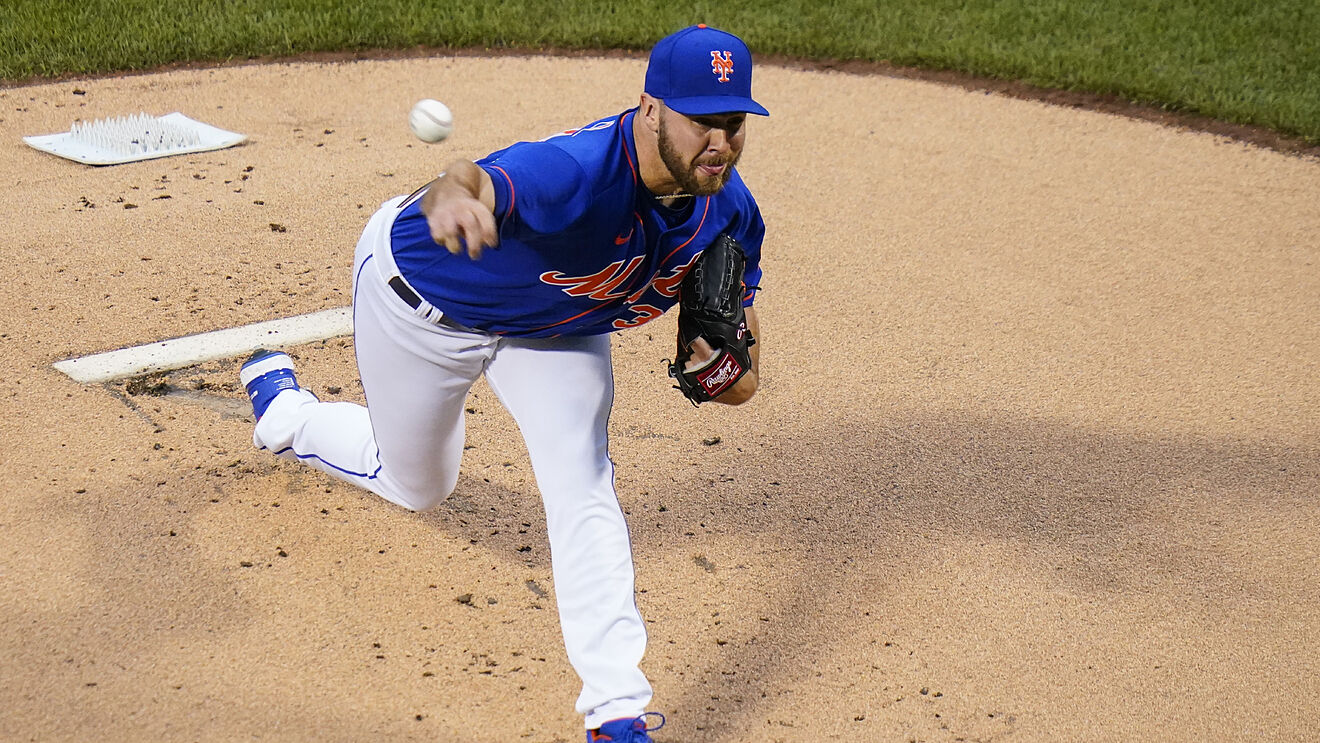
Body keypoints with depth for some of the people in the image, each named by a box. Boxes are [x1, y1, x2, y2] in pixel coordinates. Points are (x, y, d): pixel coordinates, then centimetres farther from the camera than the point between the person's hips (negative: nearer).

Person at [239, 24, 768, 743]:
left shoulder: (728, 208, -23)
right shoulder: (577, 170, -46)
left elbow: (735, 301, -5)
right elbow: (475, 181, -66)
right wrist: (452, 196, -91)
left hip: (555, 328, 5)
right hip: (421, 292, -4)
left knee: (583, 491, -10)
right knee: (414, 484, 18)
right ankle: (284, 405, 49)